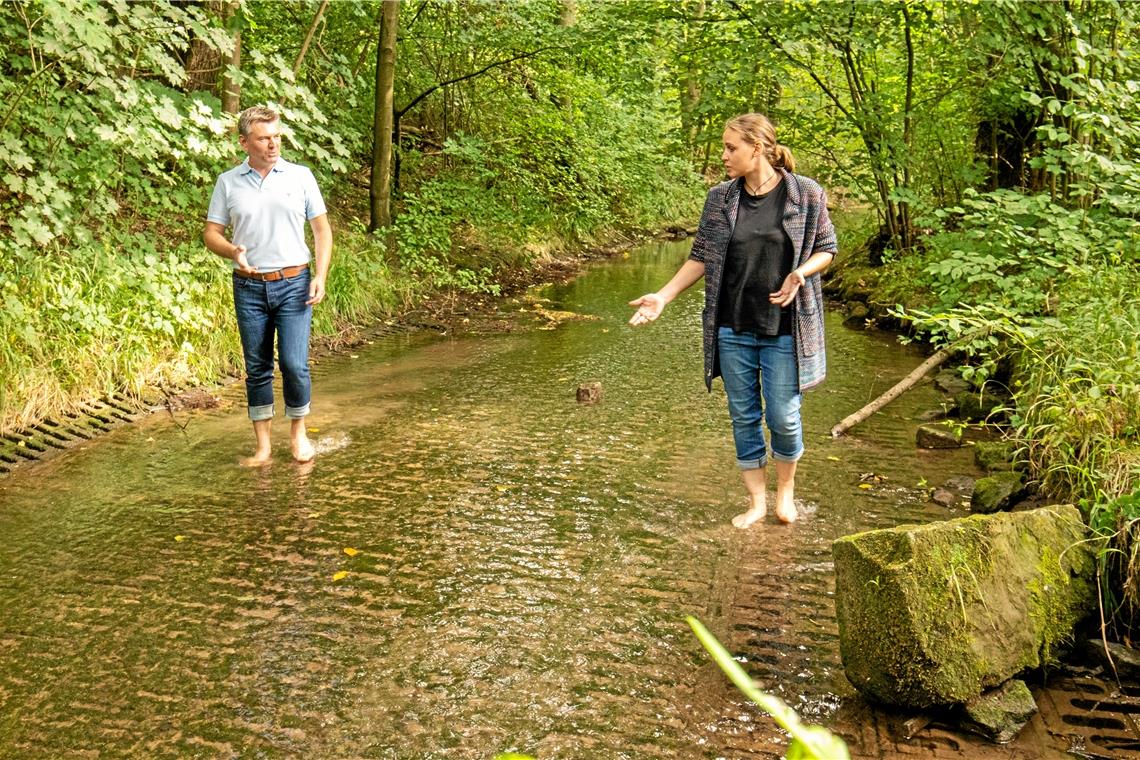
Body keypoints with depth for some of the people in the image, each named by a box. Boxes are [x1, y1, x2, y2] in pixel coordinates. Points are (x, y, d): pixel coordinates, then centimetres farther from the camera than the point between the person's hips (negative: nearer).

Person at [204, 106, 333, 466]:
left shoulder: (300, 176, 3)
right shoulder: (228, 183, 5)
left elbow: (322, 230, 6)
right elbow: (211, 232, 8)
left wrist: (320, 276, -5)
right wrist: (232, 251, -14)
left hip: (293, 284, -1)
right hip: (249, 288, 2)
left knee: (295, 364, -7)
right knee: (257, 367, 7)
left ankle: (298, 433, 14)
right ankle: (263, 443, 16)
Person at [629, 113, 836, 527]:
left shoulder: (806, 194, -5)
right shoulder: (720, 198, 1)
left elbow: (825, 248, 4)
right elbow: (701, 257, 6)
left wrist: (800, 273, -17)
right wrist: (663, 296, -4)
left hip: (784, 328, -2)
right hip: (732, 329, 3)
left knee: (783, 416, 2)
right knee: (743, 416, 10)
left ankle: (786, 488, 31)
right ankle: (756, 500, 26)